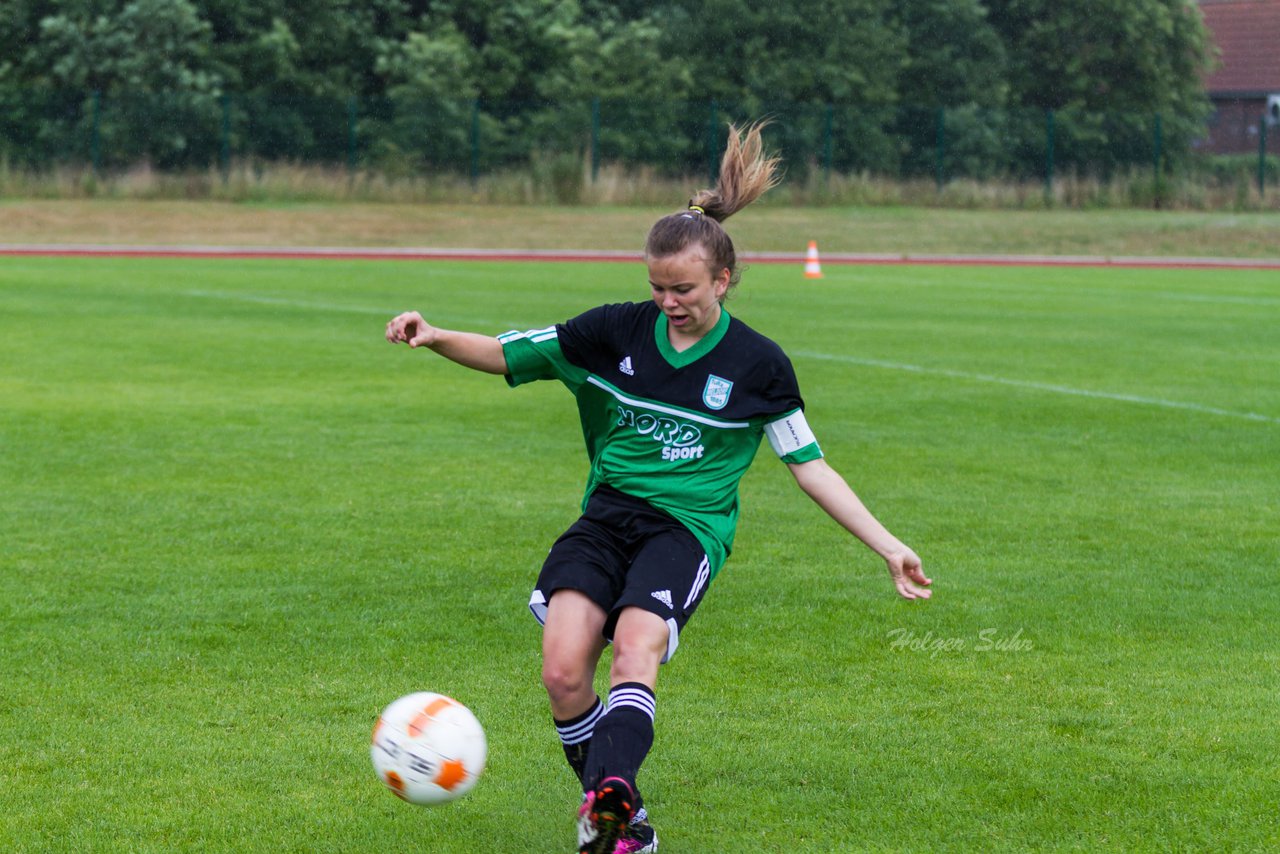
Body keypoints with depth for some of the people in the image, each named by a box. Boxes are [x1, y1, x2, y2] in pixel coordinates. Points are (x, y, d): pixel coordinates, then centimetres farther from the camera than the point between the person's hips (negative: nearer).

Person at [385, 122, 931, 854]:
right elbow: (509, 354, 9)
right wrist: (435, 338, -9)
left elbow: (810, 465, 7)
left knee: (634, 656, -31)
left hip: (688, 527, -2)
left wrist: (889, 547, 3)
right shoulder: (617, 332, 4)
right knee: (564, 672, -19)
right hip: (609, 516, 3)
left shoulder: (757, 365, 1)